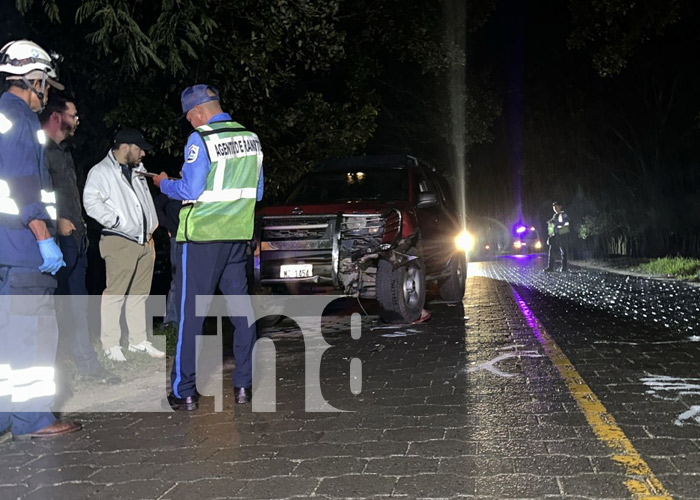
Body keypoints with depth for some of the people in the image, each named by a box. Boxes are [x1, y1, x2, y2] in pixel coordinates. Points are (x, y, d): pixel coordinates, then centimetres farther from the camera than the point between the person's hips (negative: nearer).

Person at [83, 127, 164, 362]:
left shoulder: (138, 169, 17)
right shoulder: (101, 171, -7)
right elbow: (91, 202, -19)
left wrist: (152, 226, 21)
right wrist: (117, 222, -18)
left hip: (144, 240, 8)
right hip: (120, 243, -8)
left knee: (140, 293, 12)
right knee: (115, 293, -5)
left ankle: (139, 341, 20)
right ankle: (111, 345, 3)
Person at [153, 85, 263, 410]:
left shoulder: (201, 139, -12)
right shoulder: (250, 137, 9)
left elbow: (190, 190, -15)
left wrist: (164, 184, 2)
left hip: (201, 236, -6)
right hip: (238, 235, 6)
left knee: (190, 313, 1)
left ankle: (185, 392, 5)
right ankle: (243, 386, 13)